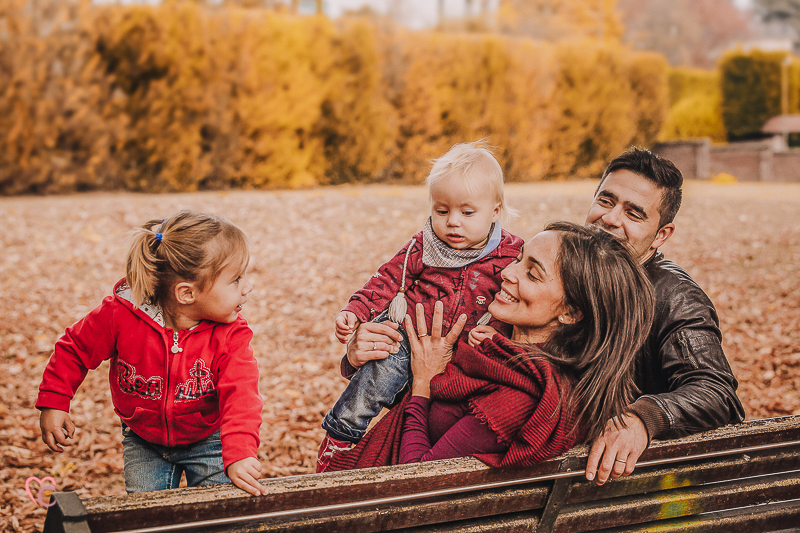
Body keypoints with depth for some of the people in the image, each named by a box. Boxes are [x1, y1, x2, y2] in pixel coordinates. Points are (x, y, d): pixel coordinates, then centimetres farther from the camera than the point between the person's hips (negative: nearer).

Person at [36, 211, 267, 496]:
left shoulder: (231, 335, -23)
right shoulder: (121, 315, -25)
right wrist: (53, 404, -9)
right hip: (143, 443, 0)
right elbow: (74, 349, -8)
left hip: (208, 441, 0)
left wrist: (239, 455, -46)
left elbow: (240, 395, -32)